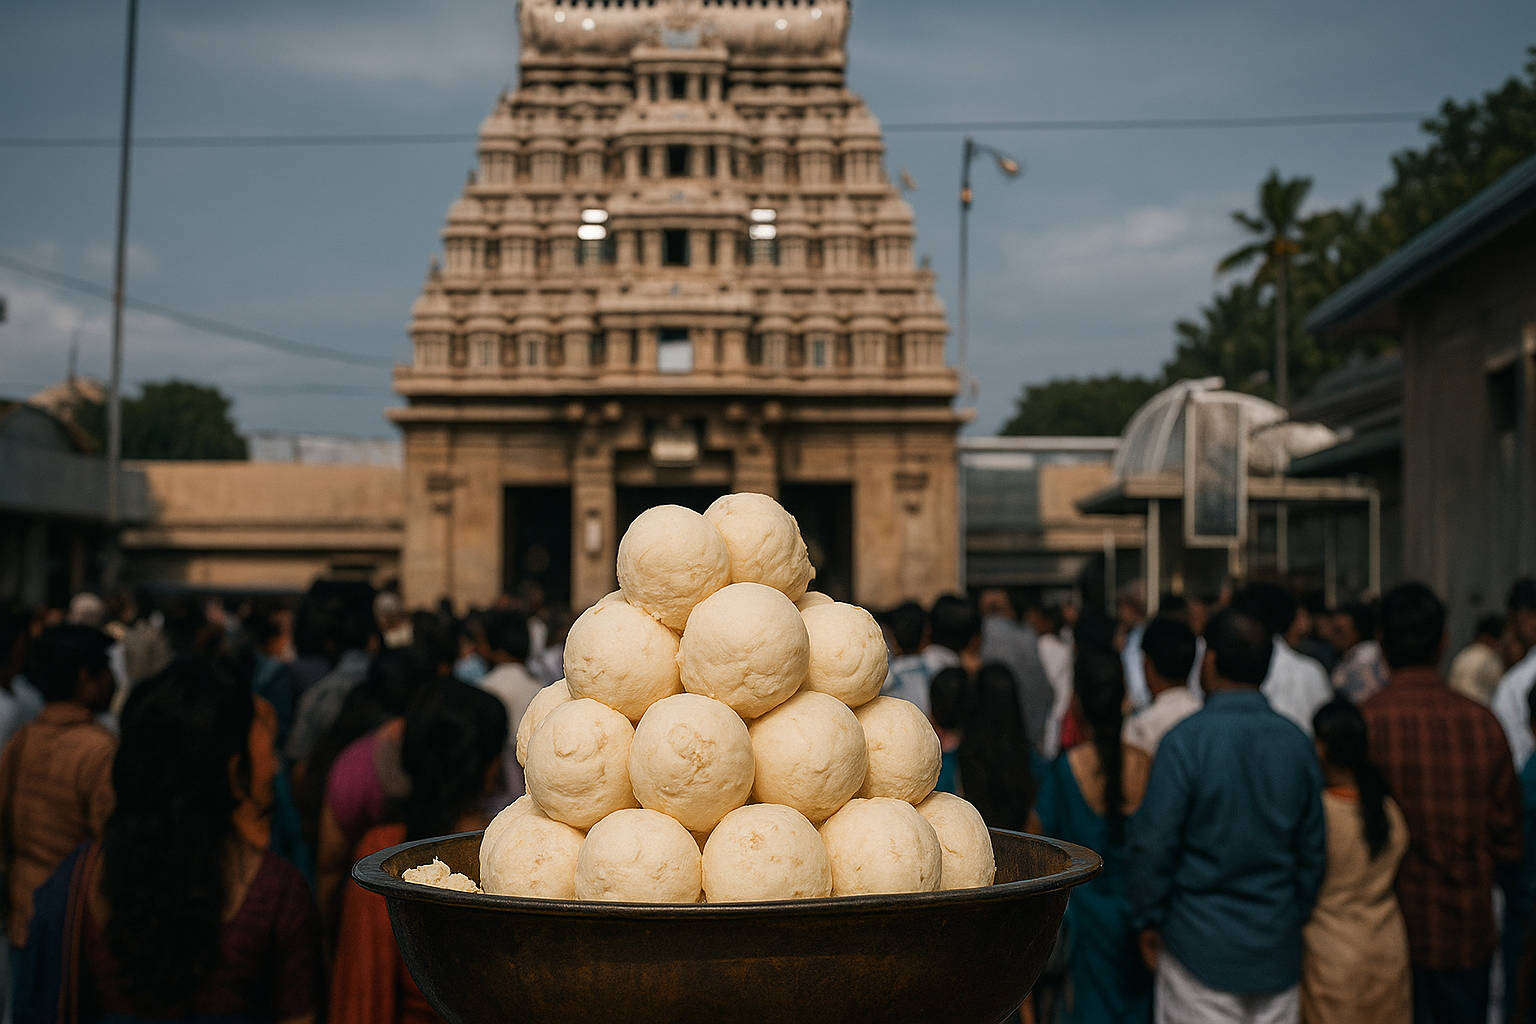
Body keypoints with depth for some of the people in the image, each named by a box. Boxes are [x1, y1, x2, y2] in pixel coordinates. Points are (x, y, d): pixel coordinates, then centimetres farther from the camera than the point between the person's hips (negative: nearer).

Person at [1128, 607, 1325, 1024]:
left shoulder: (1185, 740, -14)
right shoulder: (1297, 742, 1)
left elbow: (1153, 844, -14)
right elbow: (1313, 847, 7)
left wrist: (1149, 920, -1)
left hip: (1201, 945, -4)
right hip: (1278, 950, 5)